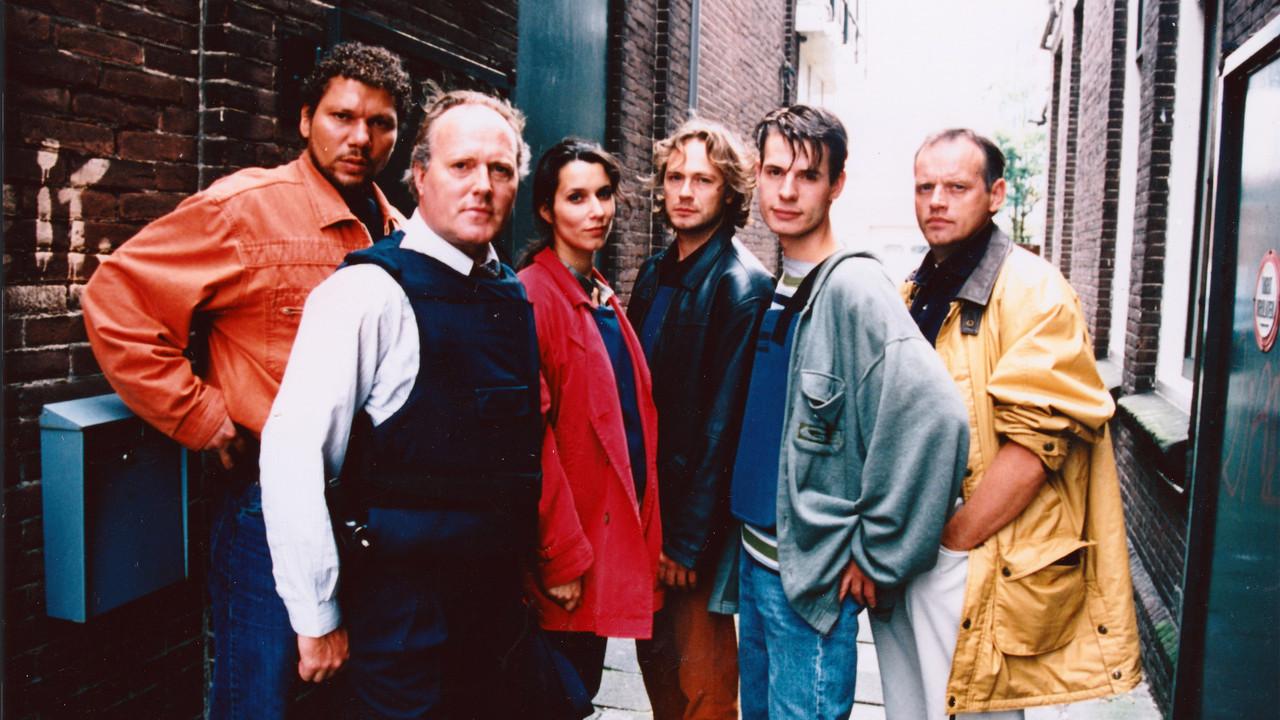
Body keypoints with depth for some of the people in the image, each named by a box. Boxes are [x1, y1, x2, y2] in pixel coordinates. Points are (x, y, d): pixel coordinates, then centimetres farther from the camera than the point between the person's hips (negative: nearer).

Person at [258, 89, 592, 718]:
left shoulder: (512, 295, 7)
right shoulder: (371, 291, -15)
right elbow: (290, 453, -19)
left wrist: (559, 551, 16)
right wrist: (318, 616, -15)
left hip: (502, 596, 7)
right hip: (404, 612, -7)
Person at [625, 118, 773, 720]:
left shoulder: (741, 285, -14)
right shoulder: (655, 273, 9)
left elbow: (723, 422, -16)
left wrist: (689, 538, -16)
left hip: (698, 514, -7)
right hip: (646, 501, 7)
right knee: (655, 654, 19)